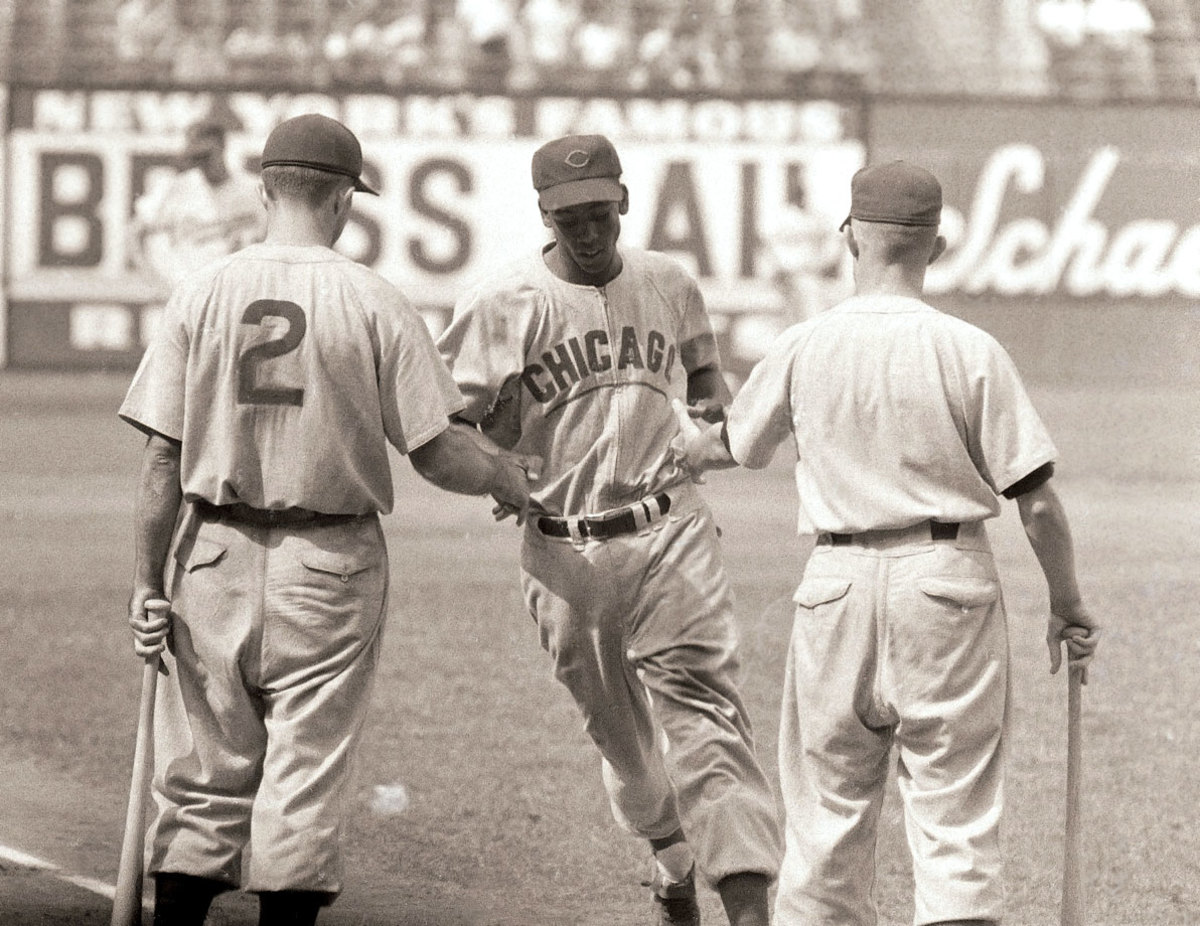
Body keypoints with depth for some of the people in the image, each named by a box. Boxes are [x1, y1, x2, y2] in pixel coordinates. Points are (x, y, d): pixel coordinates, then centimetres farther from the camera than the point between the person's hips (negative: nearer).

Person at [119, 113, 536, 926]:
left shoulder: (203, 293, -1)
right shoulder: (373, 302, -6)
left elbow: (164, 454, -3)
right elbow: (436, 452, -6)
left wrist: (148, 582, 1)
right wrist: (504, 476, 14)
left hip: (215, 554, 2)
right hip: (329, 562, -2)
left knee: (202, 776, 8)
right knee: (306, 781, 3)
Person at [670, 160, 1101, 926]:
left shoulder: (803, 347, -1)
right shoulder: (970, 351, -8)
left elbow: (735, 445, 18)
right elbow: (1036, 497, -8)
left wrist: (689, 446, 41)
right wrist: (1069, 608, 4)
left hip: (839, 580, 2)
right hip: (950, 577, -2)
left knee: (830, 804, 12)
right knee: (956, 803, 0)